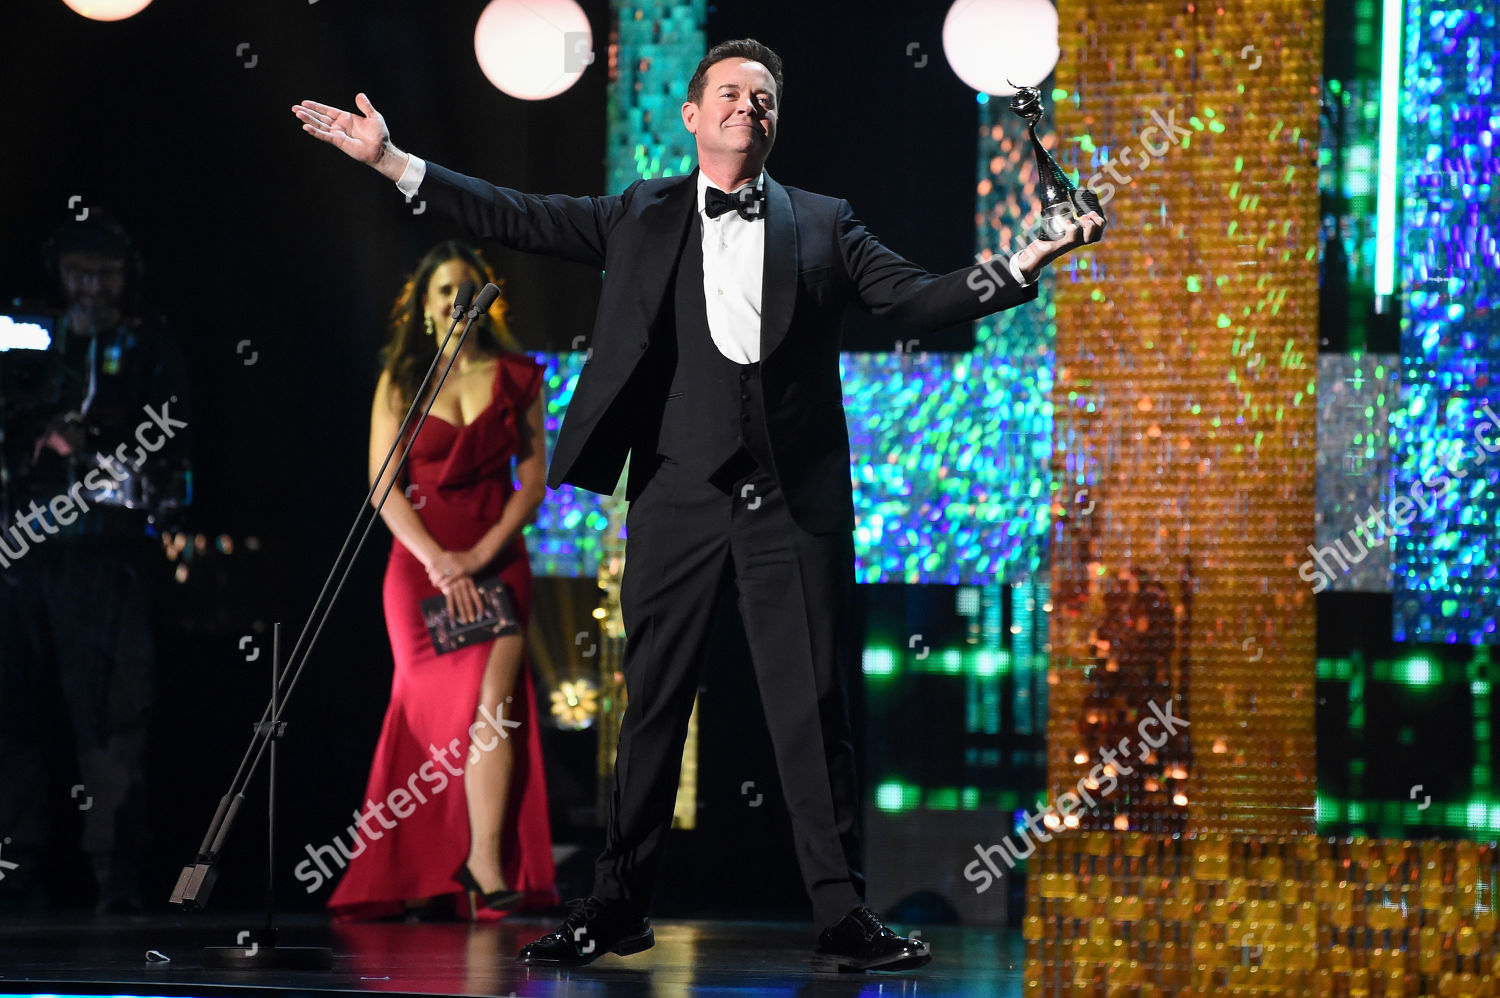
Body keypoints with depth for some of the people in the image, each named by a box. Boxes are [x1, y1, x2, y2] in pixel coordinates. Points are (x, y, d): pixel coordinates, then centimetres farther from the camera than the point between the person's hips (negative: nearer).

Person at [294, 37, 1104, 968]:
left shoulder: (821, 223, 10)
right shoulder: (641, 216, 10)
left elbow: (920, 297, 3)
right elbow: (518, 218, 7)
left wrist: (1026, 263, -11)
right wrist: (391, 160, 2)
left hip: (794, 503, -1)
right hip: (679, 499, 1)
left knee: (814, 709, -3)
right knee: (652, 707, 6)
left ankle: (845, 917, -1)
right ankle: (618, 908, 15)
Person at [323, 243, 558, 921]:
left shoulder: (517, 380, 8)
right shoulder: (401, 382, 6)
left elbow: (533, 481, 4)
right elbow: (384, 486, -2)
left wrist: (481, 553, -10)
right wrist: (438, 559, -14)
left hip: (496, 559, 0)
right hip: (419, 564, 0)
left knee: (490, 706, -14)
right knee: (439, 707, -4)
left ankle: (485, 864, -15)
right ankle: (422, 878, 2)